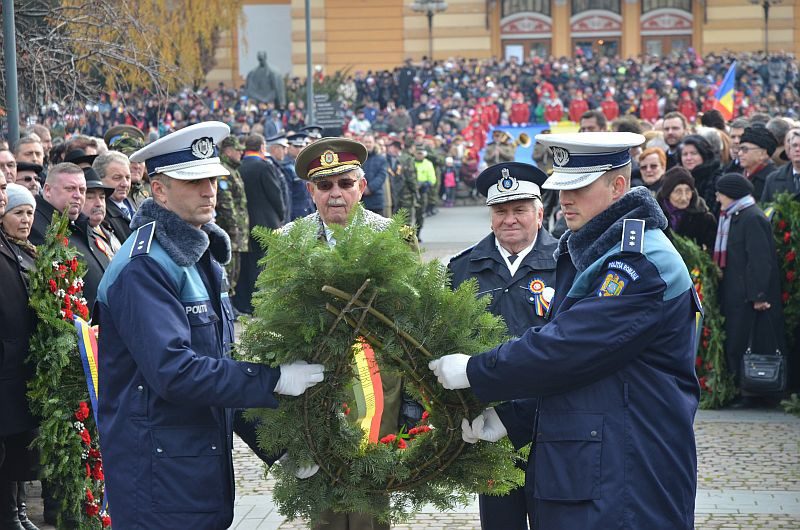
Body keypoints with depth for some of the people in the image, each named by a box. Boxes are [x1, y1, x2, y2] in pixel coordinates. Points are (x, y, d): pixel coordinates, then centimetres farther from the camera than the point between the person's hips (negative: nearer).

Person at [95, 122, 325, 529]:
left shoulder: (200, 254, 13)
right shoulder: (144, 267, -18)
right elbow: (173, 370, -27)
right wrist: (273, 380, -24)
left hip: (207, 462, 9)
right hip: (161, 476, -9)